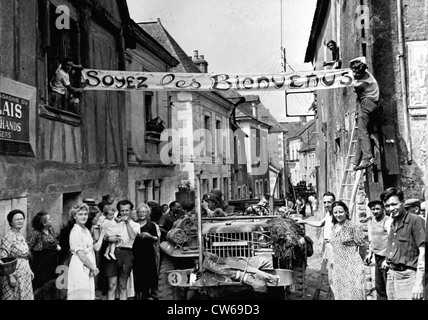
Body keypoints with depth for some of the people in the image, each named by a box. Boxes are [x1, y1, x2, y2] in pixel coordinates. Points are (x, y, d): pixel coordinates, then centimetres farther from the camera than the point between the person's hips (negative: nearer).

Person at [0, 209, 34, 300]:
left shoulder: (21, 236, 11)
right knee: (14, 297, 0)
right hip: (14, 275, -8)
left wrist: (29, 270, 17)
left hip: (25, 275, 8)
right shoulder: (8, 236, -14)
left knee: (26, 296, 10)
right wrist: (11, 277, -21)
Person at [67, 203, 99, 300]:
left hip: (88, 269, 8)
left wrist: (93, 268, -3)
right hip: (79, 268, -8)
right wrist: (94, 267, -7)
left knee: (89, 295, 9)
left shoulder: (86, 230, 13)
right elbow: (81, 254, -15)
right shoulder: (75, 232, -12)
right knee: (80, 295, -6)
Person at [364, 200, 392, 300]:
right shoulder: (370, 221, 12)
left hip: (386, 257, -8)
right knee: (379, 287, 13)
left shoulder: (388, 221, -13)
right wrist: (370, 253, 17)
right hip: (377, 257, 8)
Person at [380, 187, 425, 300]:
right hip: (391, 275, 7)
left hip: (407, 276, -7)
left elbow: (423, 252, -14)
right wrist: (388, 260, 11)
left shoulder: (415, 221, -9)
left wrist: (418, 283, -19)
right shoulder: (393, 224, 14)